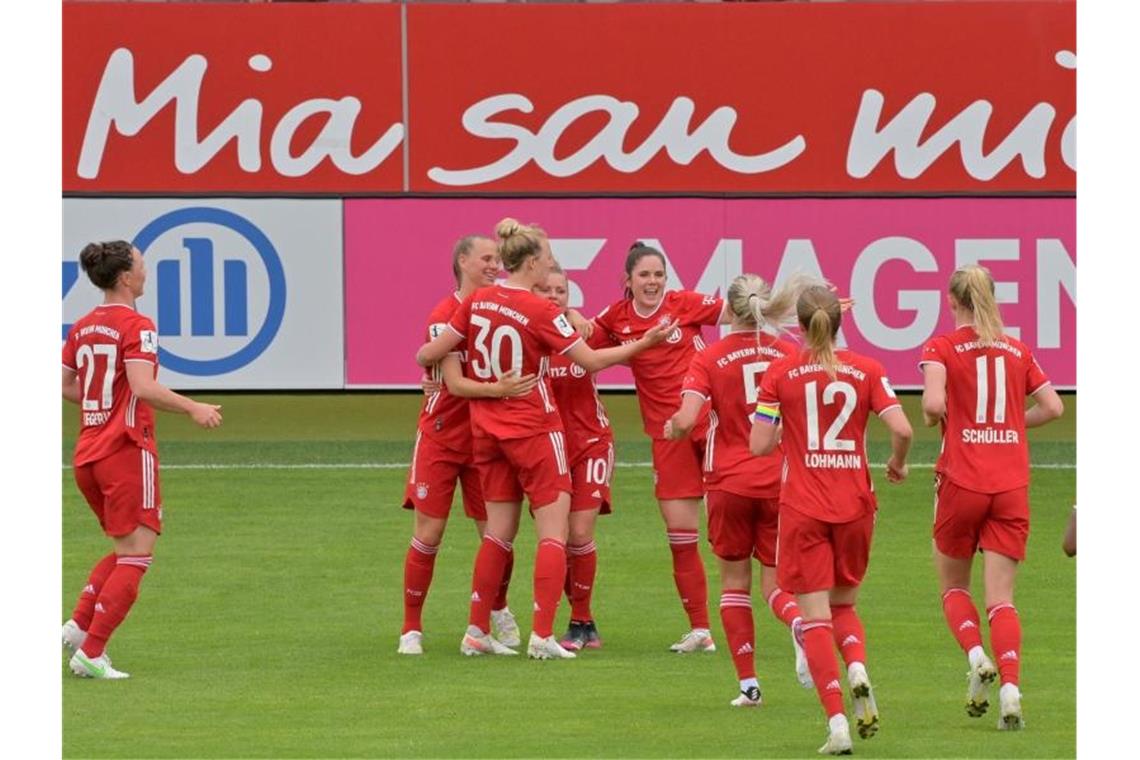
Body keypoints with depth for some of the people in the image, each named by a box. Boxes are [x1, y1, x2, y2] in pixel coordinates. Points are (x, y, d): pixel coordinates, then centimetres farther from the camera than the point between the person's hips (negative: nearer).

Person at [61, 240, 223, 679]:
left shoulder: (82, 327, 10)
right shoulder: (137, 326, -12)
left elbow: (66, 387, 15)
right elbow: (143, 388, -24)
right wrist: (193, 409, -17)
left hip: (87, 453, 8)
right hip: (128, 449, -8)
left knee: (125, 551, 21)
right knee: (136, 555, -2)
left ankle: (78, 627, 8)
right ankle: (90, 652, -7)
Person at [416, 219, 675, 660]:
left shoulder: (477, 302, -1)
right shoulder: (539, 312, -16)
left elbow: (431, 353, 3)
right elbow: (592, 361, -11)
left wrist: (424, 358, 26)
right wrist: (643, 344, -2)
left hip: (486, 428, 6)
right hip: (534, 428, -6)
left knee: (499, 531, 14)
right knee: (553, 531, -2)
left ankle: (477, 631, 13)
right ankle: (542, 635, -11)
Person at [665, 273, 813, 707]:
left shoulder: (709, 359, -5)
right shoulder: (789, 353, 2)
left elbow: (686, 419, -16)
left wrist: (672, 428, 6)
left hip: (729, 483, -2)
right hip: (779, 483, 2)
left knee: (735, 584, 12)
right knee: (775, 584, 7)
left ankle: (748, 683, 6)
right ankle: (801, 623, -28)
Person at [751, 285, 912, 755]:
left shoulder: (781, 373, -4)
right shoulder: (865, 371, -1)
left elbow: (759, 445, -6)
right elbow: (901, 429, -10)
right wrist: (897, 464, 10)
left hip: (803, 508, -2)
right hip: (855, 505, 2)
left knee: (816, 616, -1)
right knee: (844, 605, 20)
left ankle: (837, 720, -14)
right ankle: (857, 669, -12)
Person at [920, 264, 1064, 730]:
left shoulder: (942, 347, -2)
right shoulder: (1017, 350, 10)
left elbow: (934, 403, -17)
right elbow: (1053, 407, 7)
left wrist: (932, 418, 5)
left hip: (961, 481, -2)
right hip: (1011, 484, 2)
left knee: (953, 585, 16)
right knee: (1000, 596, 1)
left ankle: (977, 658, -10)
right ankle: (1010, 687, -18)